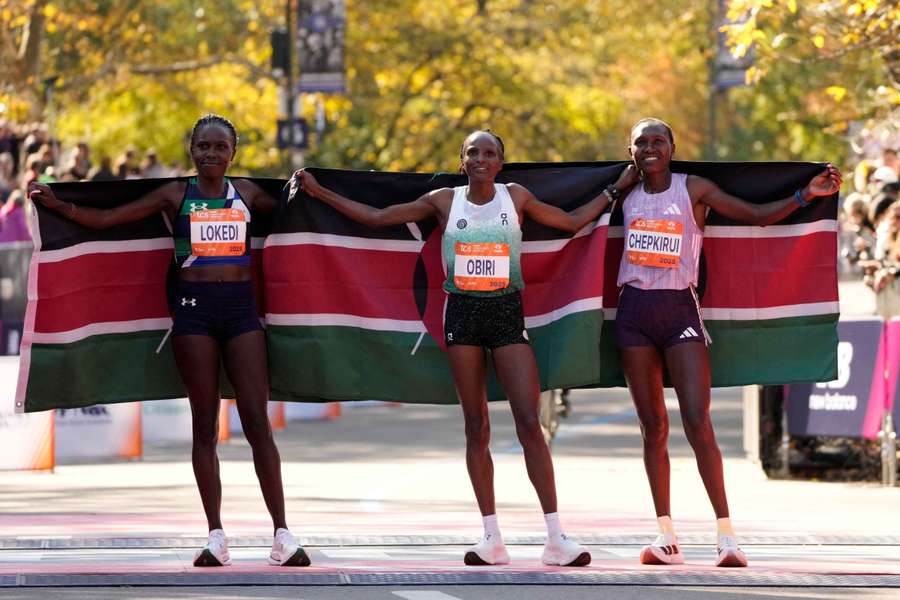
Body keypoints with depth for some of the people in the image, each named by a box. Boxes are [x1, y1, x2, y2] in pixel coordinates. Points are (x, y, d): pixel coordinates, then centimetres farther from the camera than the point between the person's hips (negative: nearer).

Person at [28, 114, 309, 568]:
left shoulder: (246, 193, 10)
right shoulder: (176, 195, 4)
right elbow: (105, 219, 4)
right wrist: (58, 205, -3)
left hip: (241, 309, 1)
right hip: (195, 309, -1)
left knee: (258, 423, -5)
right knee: (204, 425, 0)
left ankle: (282, 534, -6)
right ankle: (215, 535, 2)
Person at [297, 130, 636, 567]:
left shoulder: (516, 197, 6)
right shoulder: (444, 201, 6)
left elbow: (572, 221, 18)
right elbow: (376, 217, 11)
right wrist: (319, 192, 10)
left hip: (507, 312, -1)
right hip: (462, 313, 1)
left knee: (529, 422, -10)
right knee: (476, 427, 2)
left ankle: (555, 538, -11)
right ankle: (492, 537, 6)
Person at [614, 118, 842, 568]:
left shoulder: (694, 189, 1)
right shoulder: (626, 194, 10)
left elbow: (757, 216, 1)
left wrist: (805, 195, -9)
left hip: (679, 310, -3)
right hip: (634, 311, 3)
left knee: (697, 425, -13)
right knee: (653, 426, 5)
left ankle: (726, 535, -10)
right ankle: (666, 536, 9)